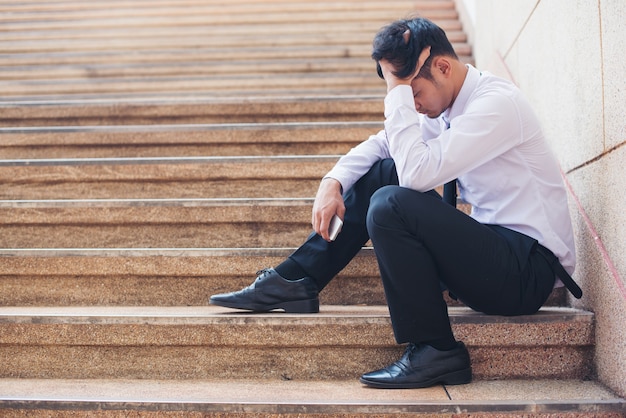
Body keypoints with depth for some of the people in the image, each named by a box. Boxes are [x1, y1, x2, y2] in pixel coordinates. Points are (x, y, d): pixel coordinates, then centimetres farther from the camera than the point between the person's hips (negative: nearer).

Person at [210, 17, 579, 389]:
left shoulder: (497, 103, -19)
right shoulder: (446, 106, 9)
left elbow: (417, 171, -29)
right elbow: (381, 144, 15)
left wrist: (399, 90, -22)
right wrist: (333, 182, -2)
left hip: (528, 270, -9)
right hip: (490, 245, 9)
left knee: (391, 204, -26)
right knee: (379, 171, 5)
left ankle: (436, 352, -16)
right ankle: (296, 282, 2)